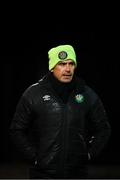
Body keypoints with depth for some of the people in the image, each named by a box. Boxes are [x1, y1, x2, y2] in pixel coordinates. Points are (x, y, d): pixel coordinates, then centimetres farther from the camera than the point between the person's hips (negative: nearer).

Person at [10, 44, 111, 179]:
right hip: (43, 173, -2)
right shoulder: (33, 94, -1)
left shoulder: (88, 95, 5)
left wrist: (90, 154, 3)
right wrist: (34, 157, -5)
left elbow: (104, 129, 14)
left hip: (77, 172, 2)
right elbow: (17, 130, 3)